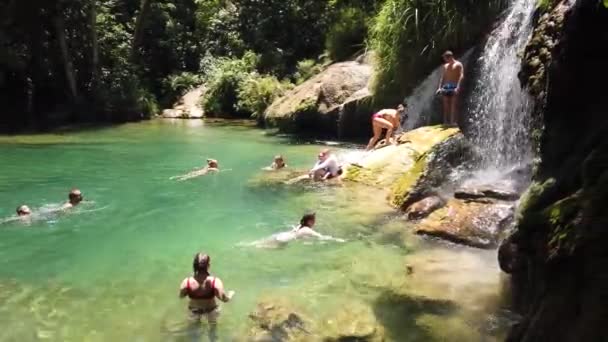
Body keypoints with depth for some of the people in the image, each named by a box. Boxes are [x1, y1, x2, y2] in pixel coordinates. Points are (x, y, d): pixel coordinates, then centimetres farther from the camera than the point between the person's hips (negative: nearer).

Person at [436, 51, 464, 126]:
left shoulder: (458, 64, 0)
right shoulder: (445, 66, 19)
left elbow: (461, 75, -10)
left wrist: (458, 86, -22)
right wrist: (440, 87, 6)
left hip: (454, 87, -6)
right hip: (445, 87, 6)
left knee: (453, 106, -10)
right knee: (446, 106, 3)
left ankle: (453, 122, -12)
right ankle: (446, 122, 5)